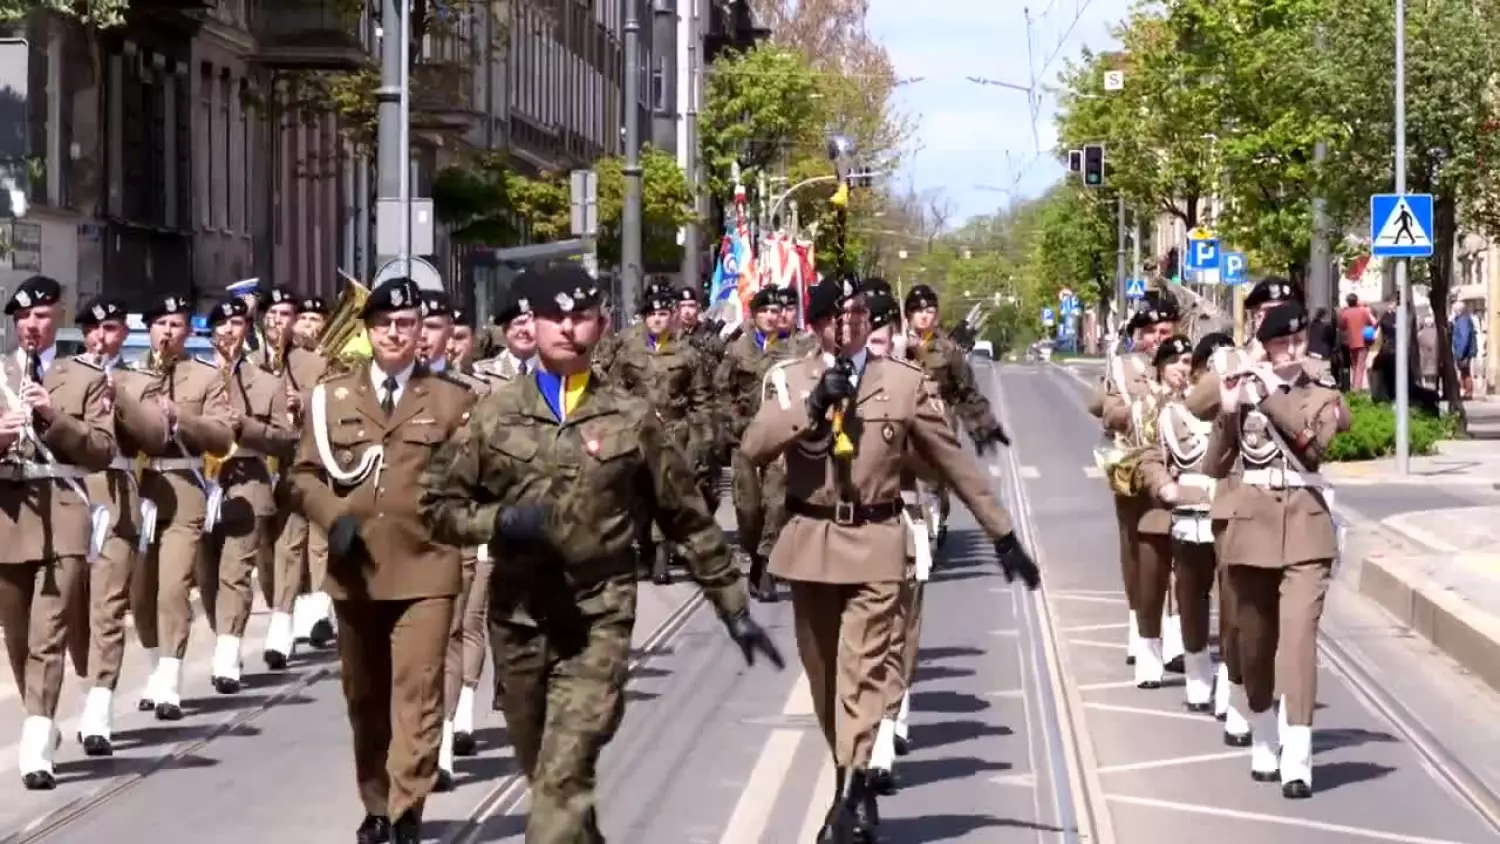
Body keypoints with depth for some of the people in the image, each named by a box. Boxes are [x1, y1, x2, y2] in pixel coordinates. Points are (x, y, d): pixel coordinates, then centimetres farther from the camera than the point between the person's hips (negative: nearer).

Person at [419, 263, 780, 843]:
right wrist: (498, 521, -13)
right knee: (546, 778, 14)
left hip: (598, 620, -2)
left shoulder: (631, 419, 2)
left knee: (563, 781, -15)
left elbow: (688, 519, 8)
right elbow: (438, 503, 7)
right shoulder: (495, 415, 4)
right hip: (517, 618, 2)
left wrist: (734, 607, 9)